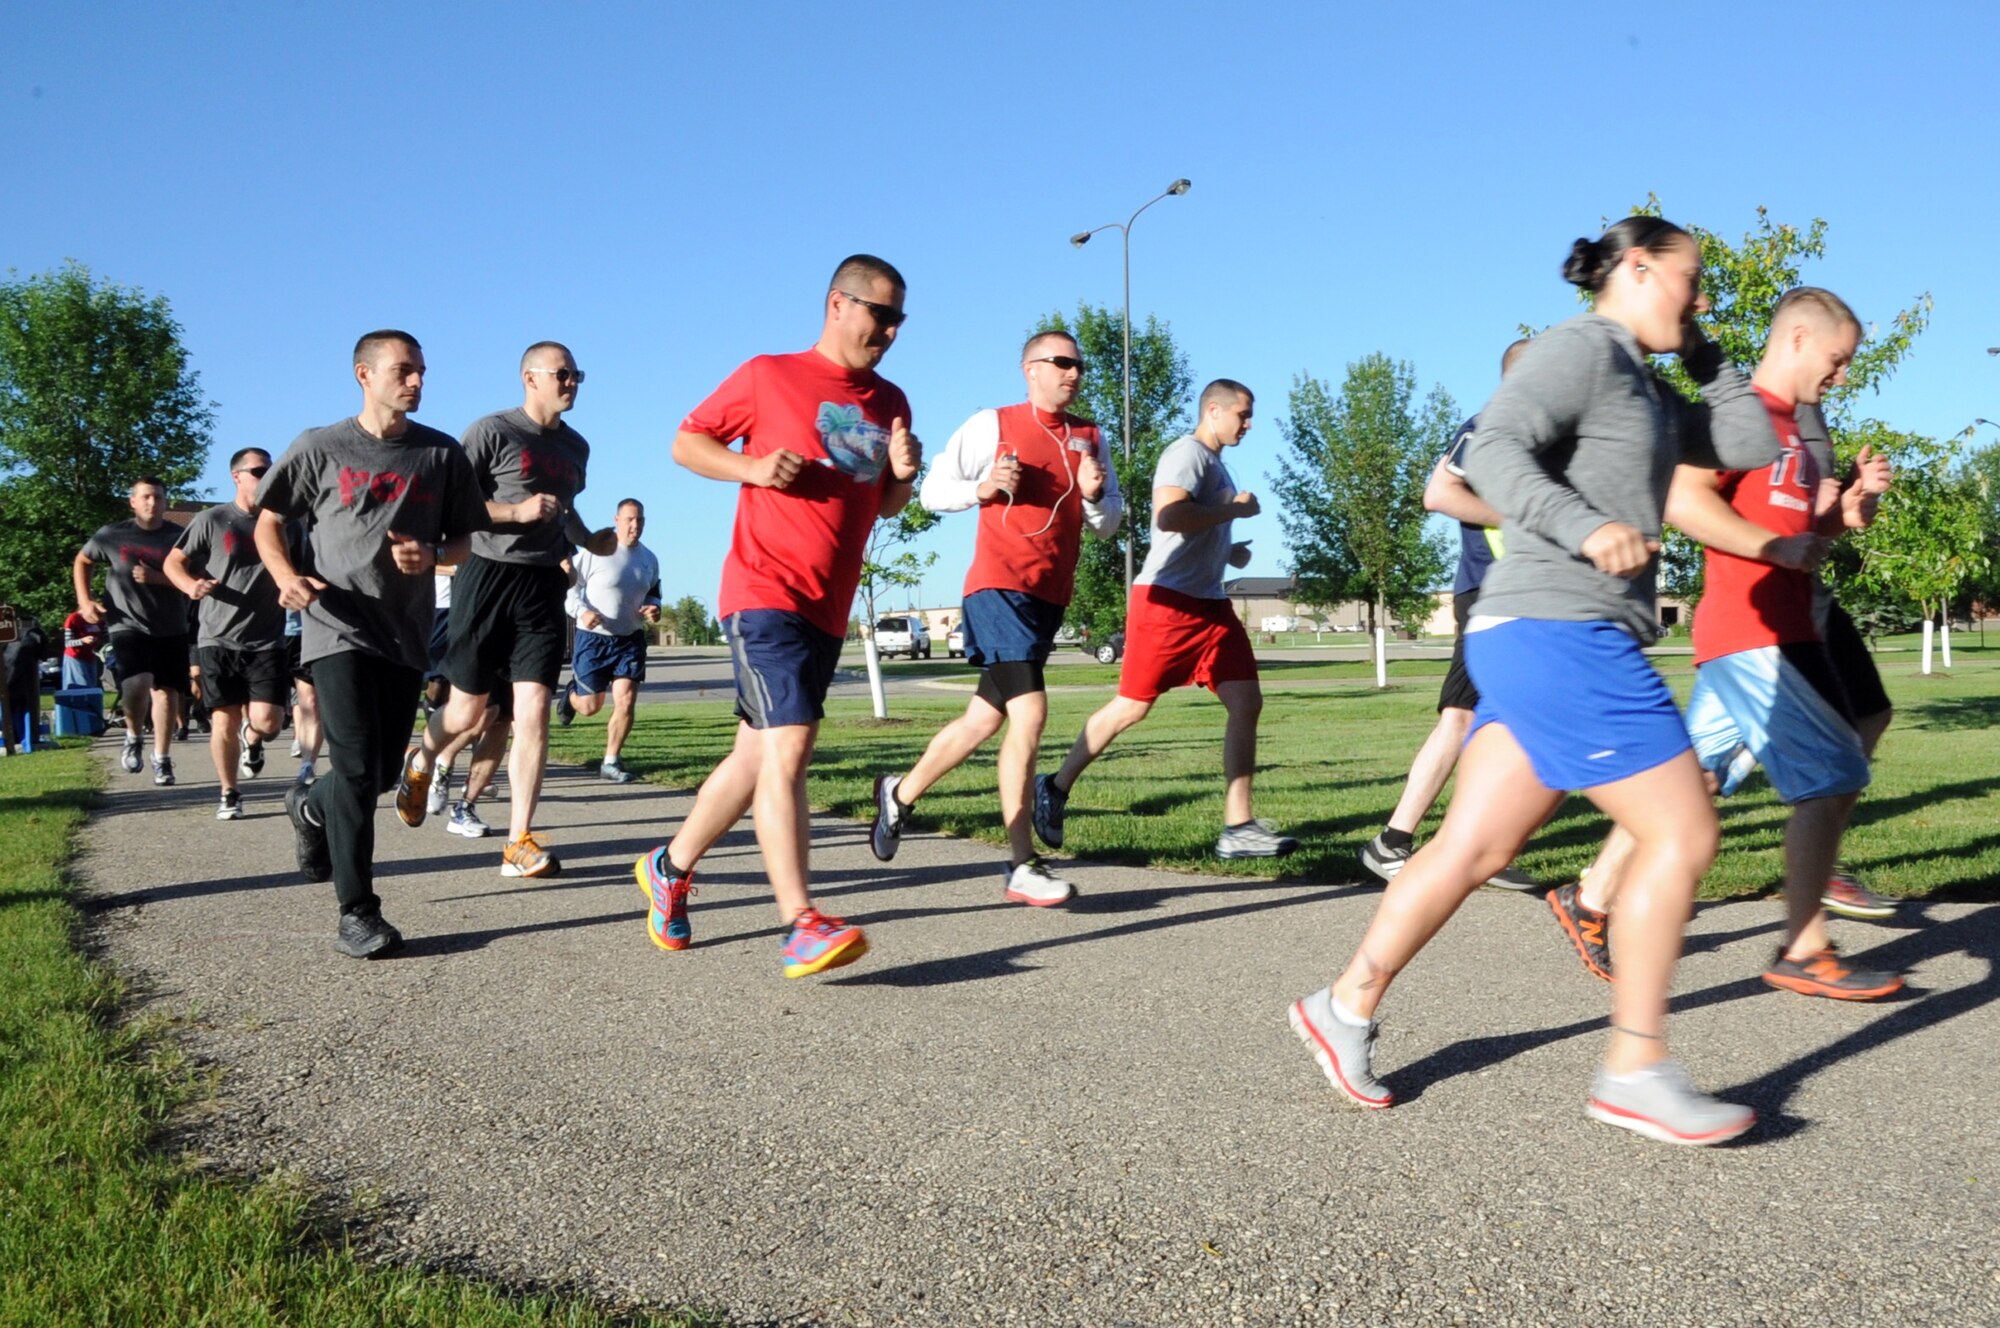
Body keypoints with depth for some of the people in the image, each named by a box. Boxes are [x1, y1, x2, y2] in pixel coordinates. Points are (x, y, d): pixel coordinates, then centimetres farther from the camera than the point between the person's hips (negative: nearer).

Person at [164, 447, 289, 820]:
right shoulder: (212, 520, 0)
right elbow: (173, 562, 5)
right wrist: (191, 585, -16)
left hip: (267, 640, 1)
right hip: (219, 639, -1)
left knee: (267, 721, -11)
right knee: (225, 720, 0)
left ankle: (252, 739, 26)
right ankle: (229, 794, 19)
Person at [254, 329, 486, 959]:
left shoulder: (443, 454, 7)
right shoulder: (321, 448, 1)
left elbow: (464, 539, 12)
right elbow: (268, 523, 7)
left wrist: (432, 556, -11)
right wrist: (287, 577, -13)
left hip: (406, 634, 4)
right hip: (339, 628, -4)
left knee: (384, 770, 10)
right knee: (357, 769, -13)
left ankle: (311, 806, 44)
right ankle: (357, 913, -5)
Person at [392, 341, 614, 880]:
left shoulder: (576, 446, 16)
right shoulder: (492, 431, -4)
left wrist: (587, 539, 14)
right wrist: (517, 511, -17)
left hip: (544, 585, 4)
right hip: (489, 575, -4)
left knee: (533, 711, -6)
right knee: (469, 711, 5)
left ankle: (519, 843, -5)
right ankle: (420, 763, 40)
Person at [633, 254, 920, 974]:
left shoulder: (890, 402, 15)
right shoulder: (767, 376, -1)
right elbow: (686, 441, 4)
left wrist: (902, 474, 0)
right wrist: (753, 467, -13)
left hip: (828, 609, 7)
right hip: (766, 592, -7)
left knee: (759, 754, 14)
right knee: (788, 747, -18)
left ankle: (671, 867, 33)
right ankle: (802, 925, -20)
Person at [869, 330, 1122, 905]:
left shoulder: (1089, 438, 14)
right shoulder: (993, 425, 1)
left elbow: (1108, 526, 15)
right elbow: (933, 490, 3)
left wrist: (1094, 496, -6)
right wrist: (982, 488, -15)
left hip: (1051, 597, 6)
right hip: (1000, 587, -6)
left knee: (986, 717, 13)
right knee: (1030, 712, -18)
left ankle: (900, 792, 35)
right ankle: (1022, 867, -14)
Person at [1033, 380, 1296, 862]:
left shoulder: (1214, 464, 21)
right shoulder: (1188, 452, -9)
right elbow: (1168, 515, -26)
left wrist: (1229, 551, 14)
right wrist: (1235, 508, -15)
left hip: (1209, 603, 9)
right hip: (1168, 600, -9)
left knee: (1246, 703, -2)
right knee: (1132, 706, -3)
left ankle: (1238, 828, -1)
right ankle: (1056, 788, 15)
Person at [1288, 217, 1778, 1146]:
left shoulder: (1646, 389, 24)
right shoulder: (1582, 347, -5)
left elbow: (1749, 447, 27)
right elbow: (1493, 449, -19)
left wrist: (1706, 357, 21)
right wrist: (1584, 527, -30)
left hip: (1546, 645, 10)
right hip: (1558, 631, -10)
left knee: (1474, 848, 9)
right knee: (1682, 835, -6)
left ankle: (1347, 1005, 16)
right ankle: (1635, 1070, 3)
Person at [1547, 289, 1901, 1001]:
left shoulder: (1790, 429, 20)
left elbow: (1804, 528, 27)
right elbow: (1683, 498, -23)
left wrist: (1851, 503, 7)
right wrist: (1782, 547, -20)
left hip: (1779, 635, 9)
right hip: (1748, 636, -9)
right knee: (1832, 776, -8)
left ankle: (1591, 900, 19)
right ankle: (1803, 951, 0)